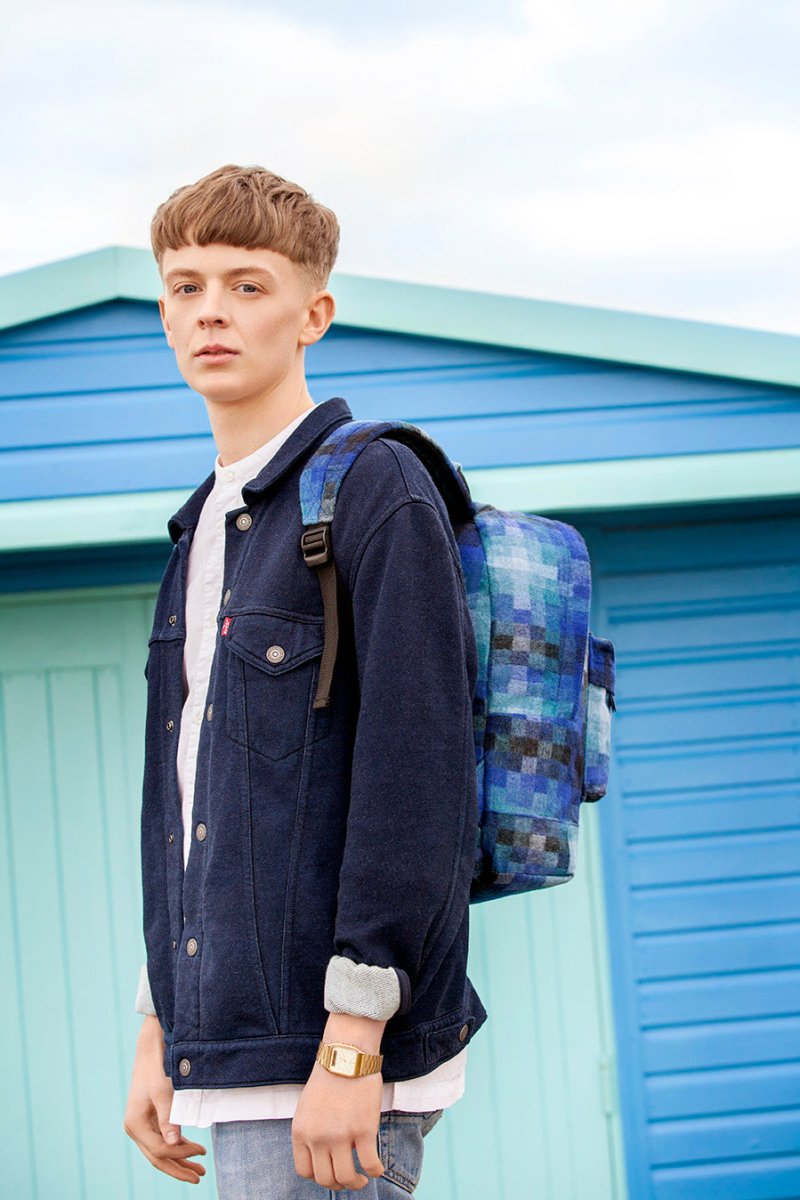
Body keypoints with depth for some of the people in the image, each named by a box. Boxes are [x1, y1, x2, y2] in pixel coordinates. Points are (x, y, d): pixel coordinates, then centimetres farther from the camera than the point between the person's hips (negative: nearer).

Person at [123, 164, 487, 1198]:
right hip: (233, 1053, 8)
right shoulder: (201, 531, 18)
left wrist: (352, 1045, -19)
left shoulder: (375, 491, -8)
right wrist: (158, 1030, 17)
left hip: (332, 1050, -8)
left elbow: (415, 774, -15)